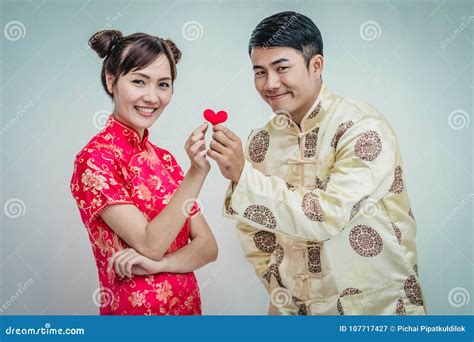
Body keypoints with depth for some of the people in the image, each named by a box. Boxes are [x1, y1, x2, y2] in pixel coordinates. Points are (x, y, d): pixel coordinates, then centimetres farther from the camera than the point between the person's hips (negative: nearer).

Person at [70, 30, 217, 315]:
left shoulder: (164, 158, 2)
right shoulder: (95, 158, -15)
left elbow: (208, 247, -3)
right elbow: (150, 245, -21)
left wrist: (158, 263, -20)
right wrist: (197, 173, -28)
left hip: (187, 304, 5)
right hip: (132, 308, -5)